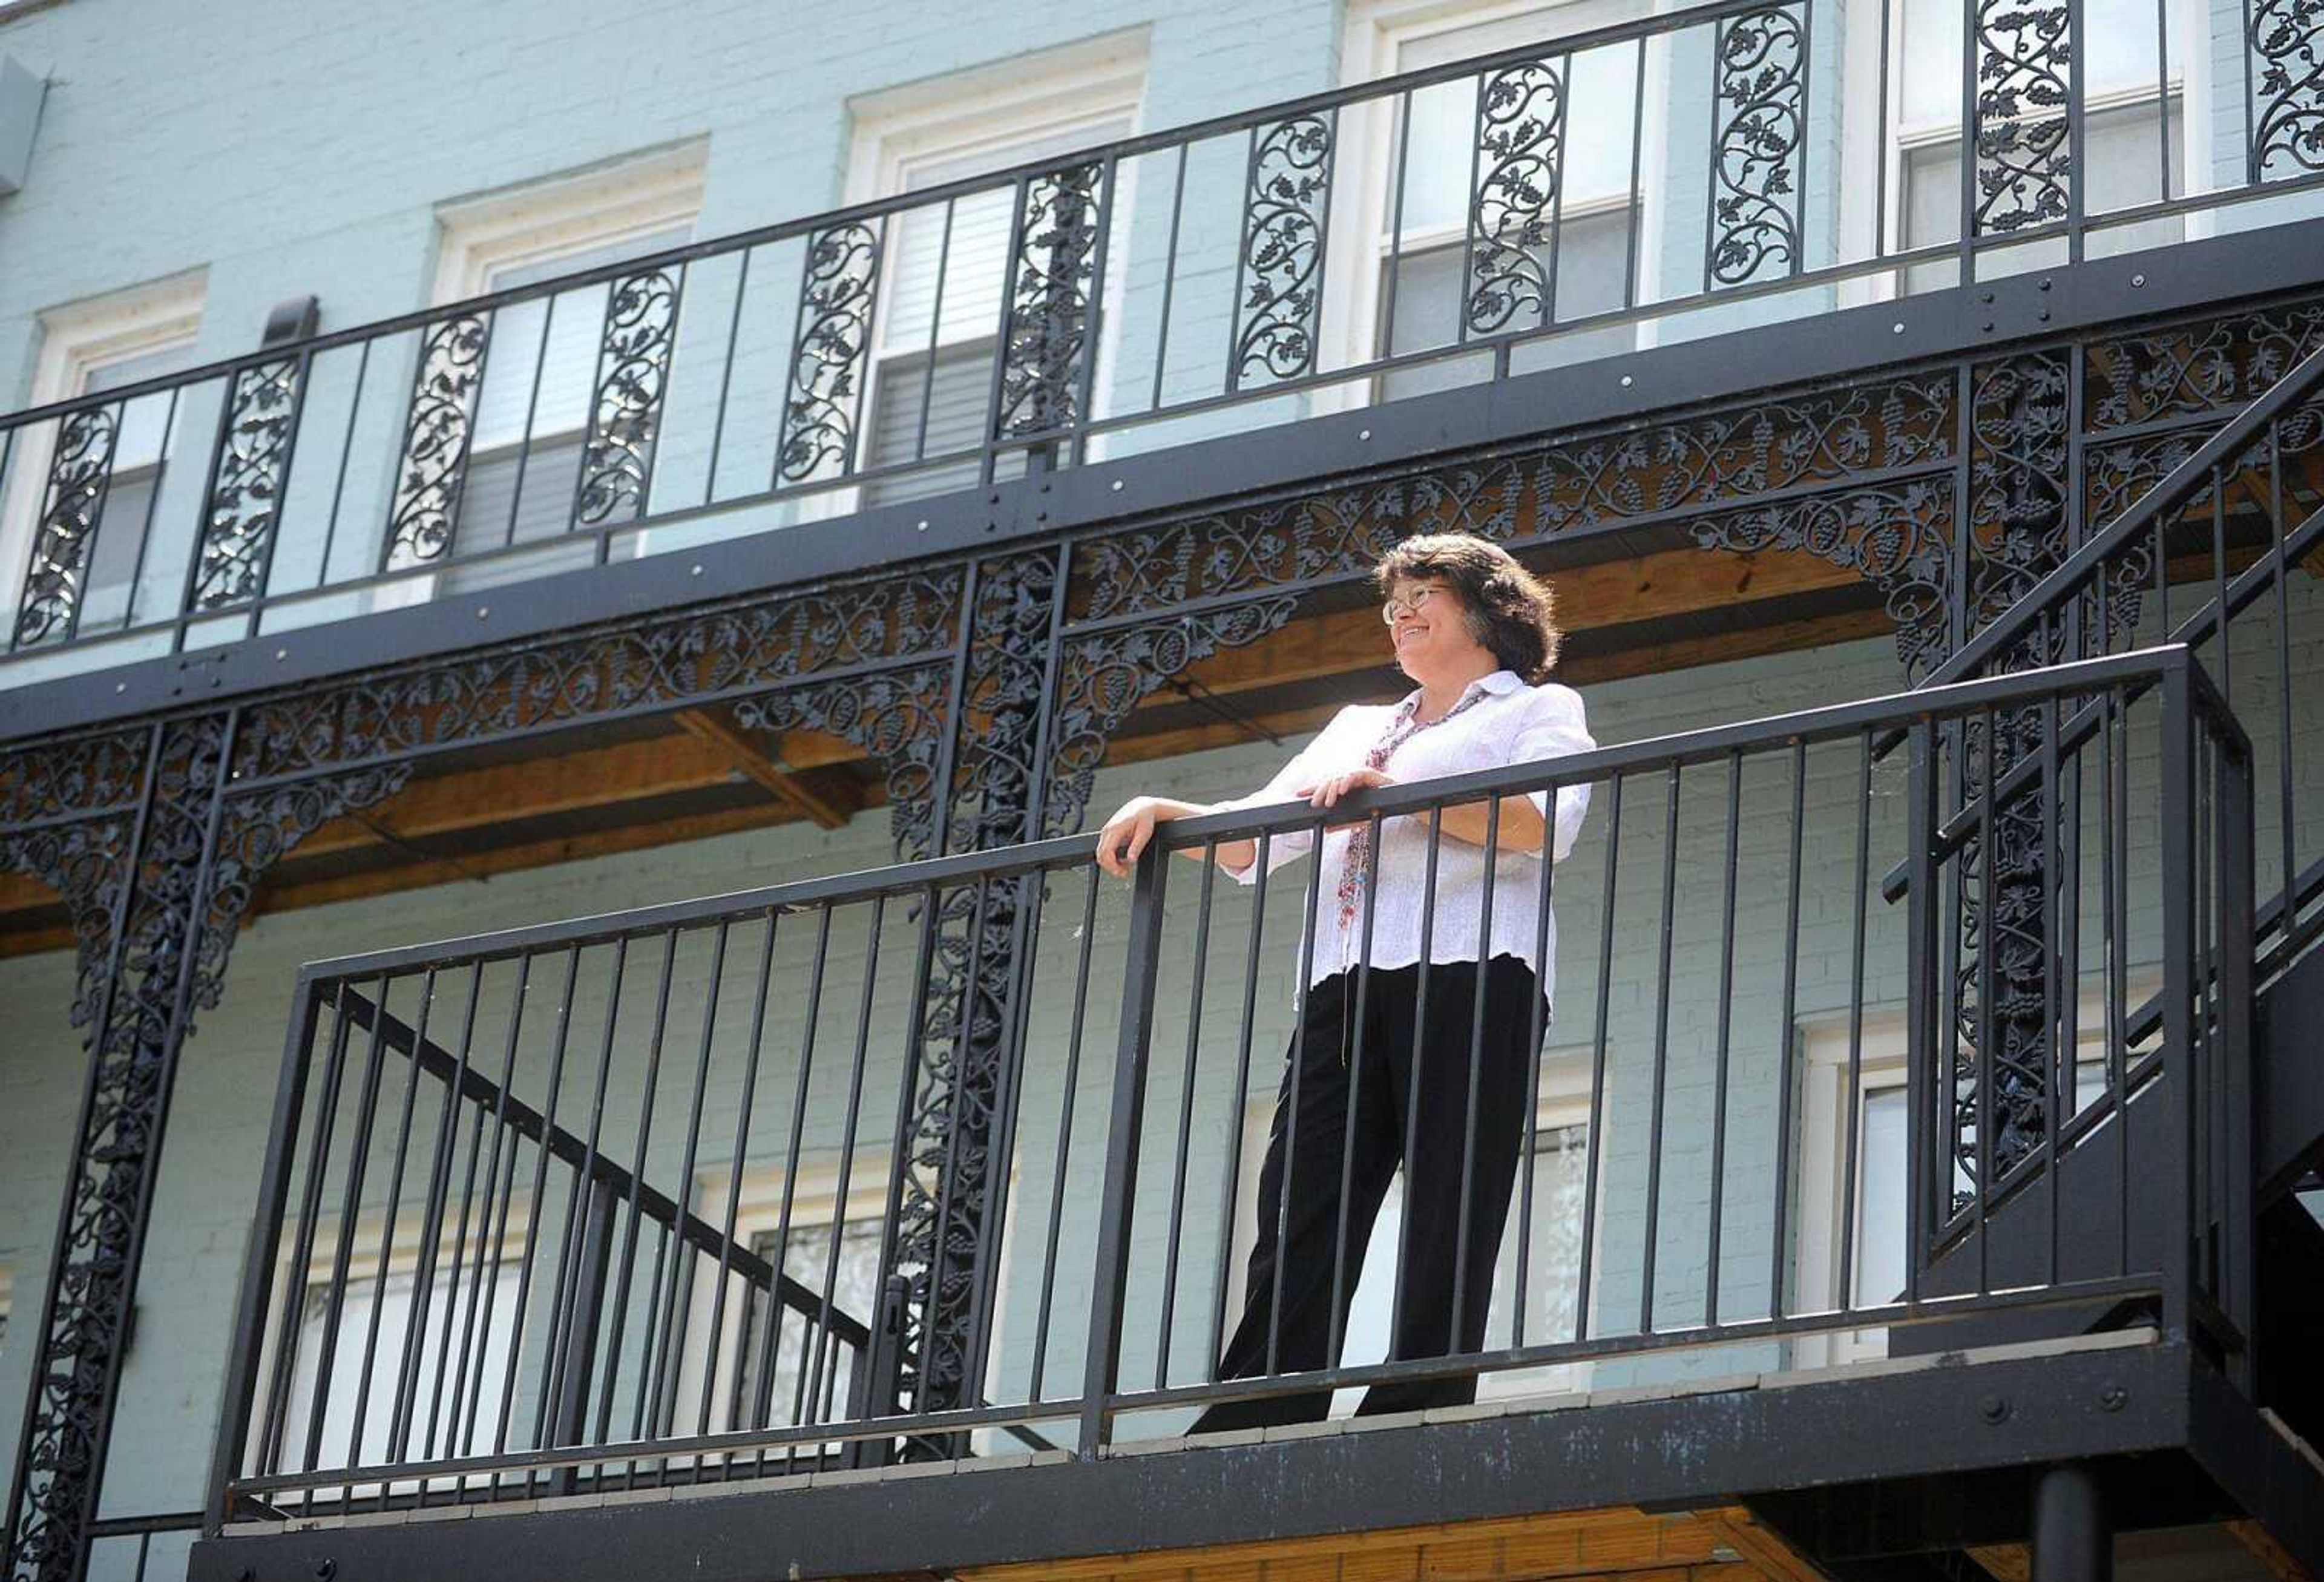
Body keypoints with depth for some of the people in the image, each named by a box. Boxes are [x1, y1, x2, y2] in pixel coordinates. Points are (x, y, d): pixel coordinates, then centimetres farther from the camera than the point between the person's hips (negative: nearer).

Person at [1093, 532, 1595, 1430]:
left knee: (1447, 1223, -11)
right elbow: (1251, 841, 24)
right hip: (1346, 989, 5)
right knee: (1299, 1218, -8)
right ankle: (1248, 1441, -16)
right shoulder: (1359, 728, 33)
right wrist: (1164, 813, 4)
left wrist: (1390, 790, -14)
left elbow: (1547, 821, -7)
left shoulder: (1539, 709, 15)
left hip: (1467, 976, -5)